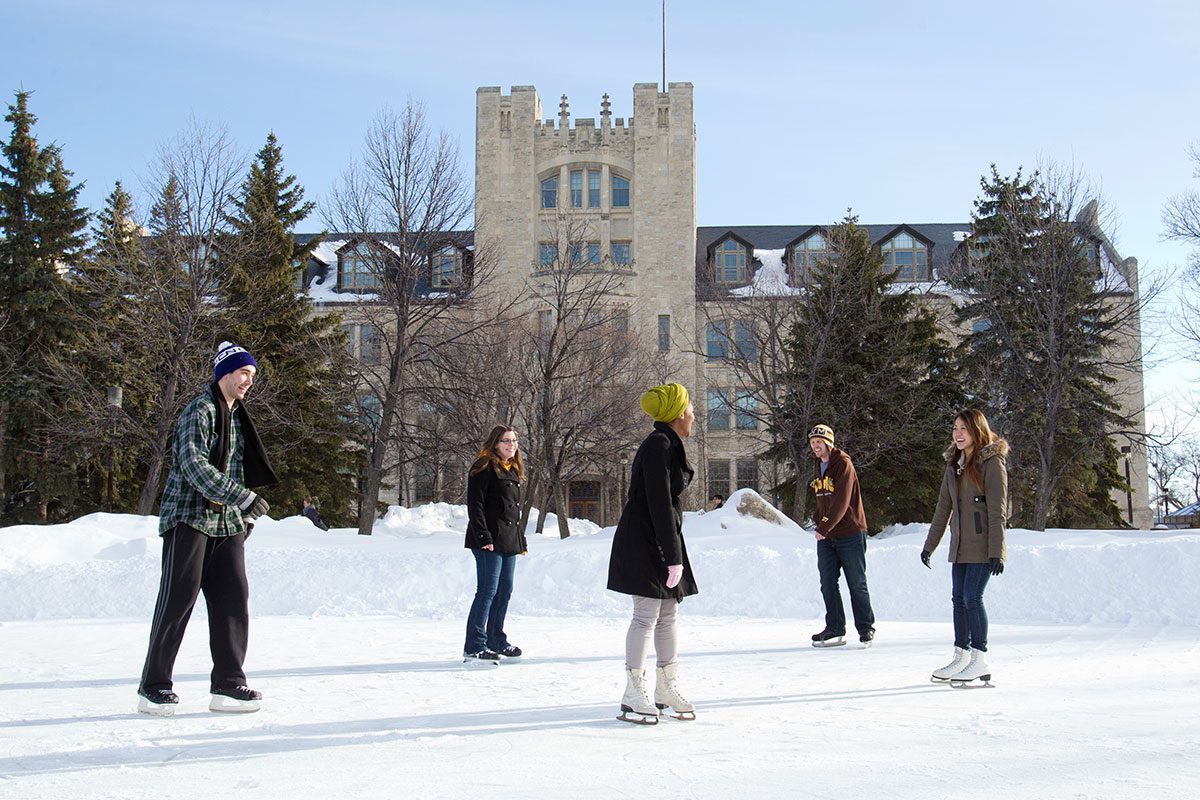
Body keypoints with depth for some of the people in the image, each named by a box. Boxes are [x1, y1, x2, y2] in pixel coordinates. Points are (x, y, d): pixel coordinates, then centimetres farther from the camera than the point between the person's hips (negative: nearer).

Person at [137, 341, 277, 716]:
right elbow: (194, 465, -21)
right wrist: (245, 499, -25)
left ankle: (228, 685, 7)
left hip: (227, 523, 8)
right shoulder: (199, 411, -9)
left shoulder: (237, 416, 18)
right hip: (190, 519, -8)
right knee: (178, 600, -5)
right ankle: (154, 687, 4)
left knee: (233, 601, 2)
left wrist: (246, 515, 18)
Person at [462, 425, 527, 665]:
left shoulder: (513, 471, 19)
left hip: (509, 541, 9)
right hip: (490, 541, -9)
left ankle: (496, 641, 23)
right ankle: (474, 647, -10)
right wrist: (484, 537, -21)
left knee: (505, 590, 13)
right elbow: (475, 504, -14)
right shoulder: (484, 468, -8)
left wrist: (521, 541, 21)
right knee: (488, 590, -11)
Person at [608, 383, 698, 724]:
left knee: (667, 615, 13)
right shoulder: (659, 445, -16)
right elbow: (659, 503, -21)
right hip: (645, 542, -10)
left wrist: (673, 551, 20)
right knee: (647, 616, -7)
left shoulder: (669, 445, 15)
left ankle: (666, 687, 22)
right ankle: (633, 695, -1)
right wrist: (673, 556, -21)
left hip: (661, 540, 10)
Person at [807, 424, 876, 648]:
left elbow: (842, 501, -19)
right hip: (825, 537, 7)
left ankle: (866, 628, 13)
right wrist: (818, 521, 7)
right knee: (828, 584, 4)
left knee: (857, 584, 1)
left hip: (850, 534, -7)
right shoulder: (818, 467, 13)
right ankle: (835, 629, 10)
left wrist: (825, 528, -22)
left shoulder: (843, 464, -11)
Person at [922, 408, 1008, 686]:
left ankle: (980, 660, -4)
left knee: (972, 597, -10)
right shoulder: (954, 464, 15)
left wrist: (996, 551, -17)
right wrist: (930, 544, 17)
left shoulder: (992, 462, -8)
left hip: (982, 545, -7)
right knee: (959, 598, 7)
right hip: (960, 545, 7)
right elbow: (944, 506, 18)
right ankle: (961, 656, 14)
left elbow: (997, 510, -12)